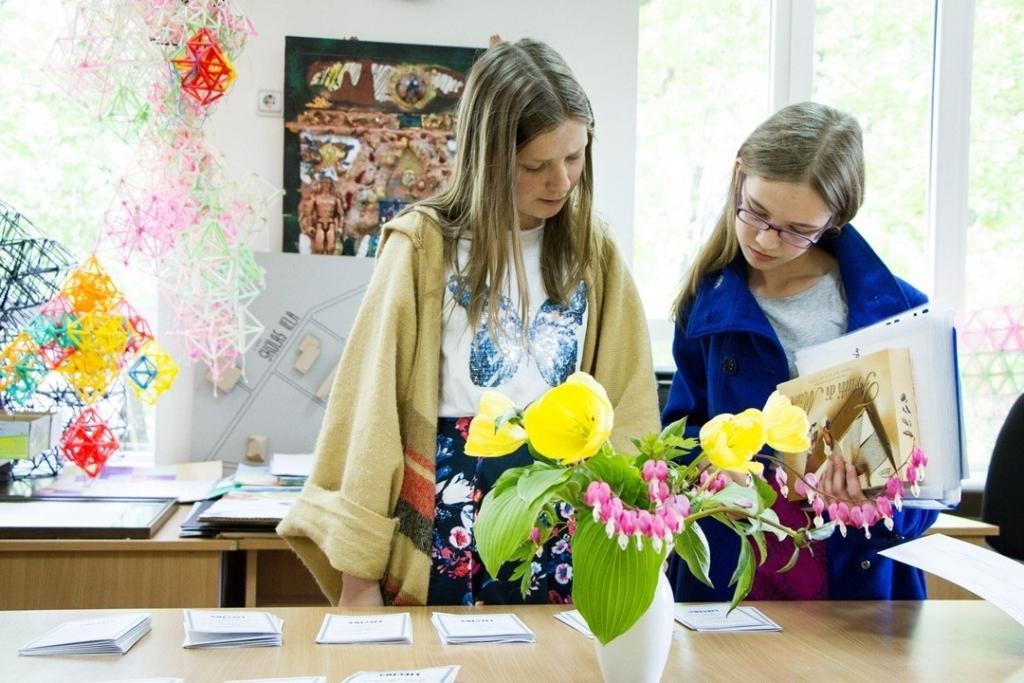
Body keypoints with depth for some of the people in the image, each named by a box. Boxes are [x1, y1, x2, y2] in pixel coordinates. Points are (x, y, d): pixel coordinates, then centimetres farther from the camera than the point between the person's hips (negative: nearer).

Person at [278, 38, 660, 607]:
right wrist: (358, 571, -8)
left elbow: (624, 403, 3)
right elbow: (373, 404, -6)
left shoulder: (594, 250, 4)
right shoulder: (424, 243, -7)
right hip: (447, 510, -3)